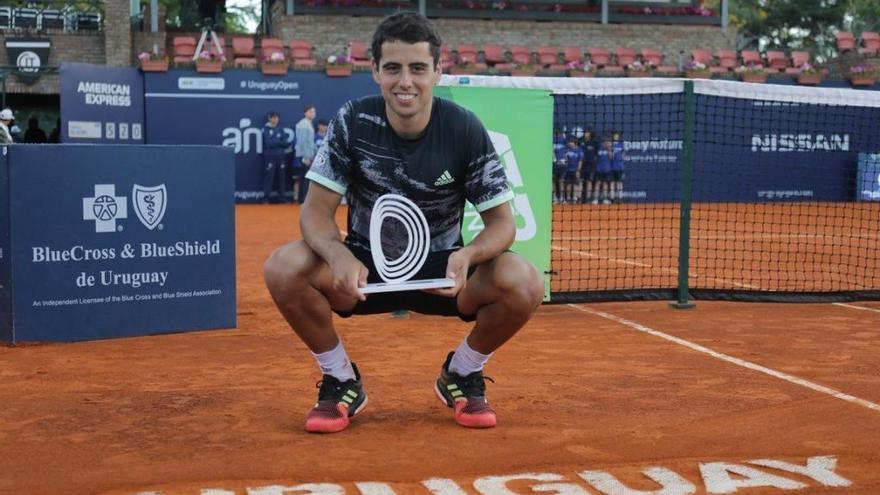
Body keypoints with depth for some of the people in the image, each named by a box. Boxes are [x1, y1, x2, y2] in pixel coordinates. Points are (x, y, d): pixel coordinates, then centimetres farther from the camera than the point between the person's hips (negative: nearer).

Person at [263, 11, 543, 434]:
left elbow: (502, 222, -11)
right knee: (283, 268, -28)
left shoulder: (464, 129, -13)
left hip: (440, 270, 0)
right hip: (365, 269, 0)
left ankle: (461, 375, 3)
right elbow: (316, 212, -13)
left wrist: (468, 255, -35)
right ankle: (341, 380, -2)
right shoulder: (352, 122, -13)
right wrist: (339, 256, -37)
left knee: (524, 283, -29)